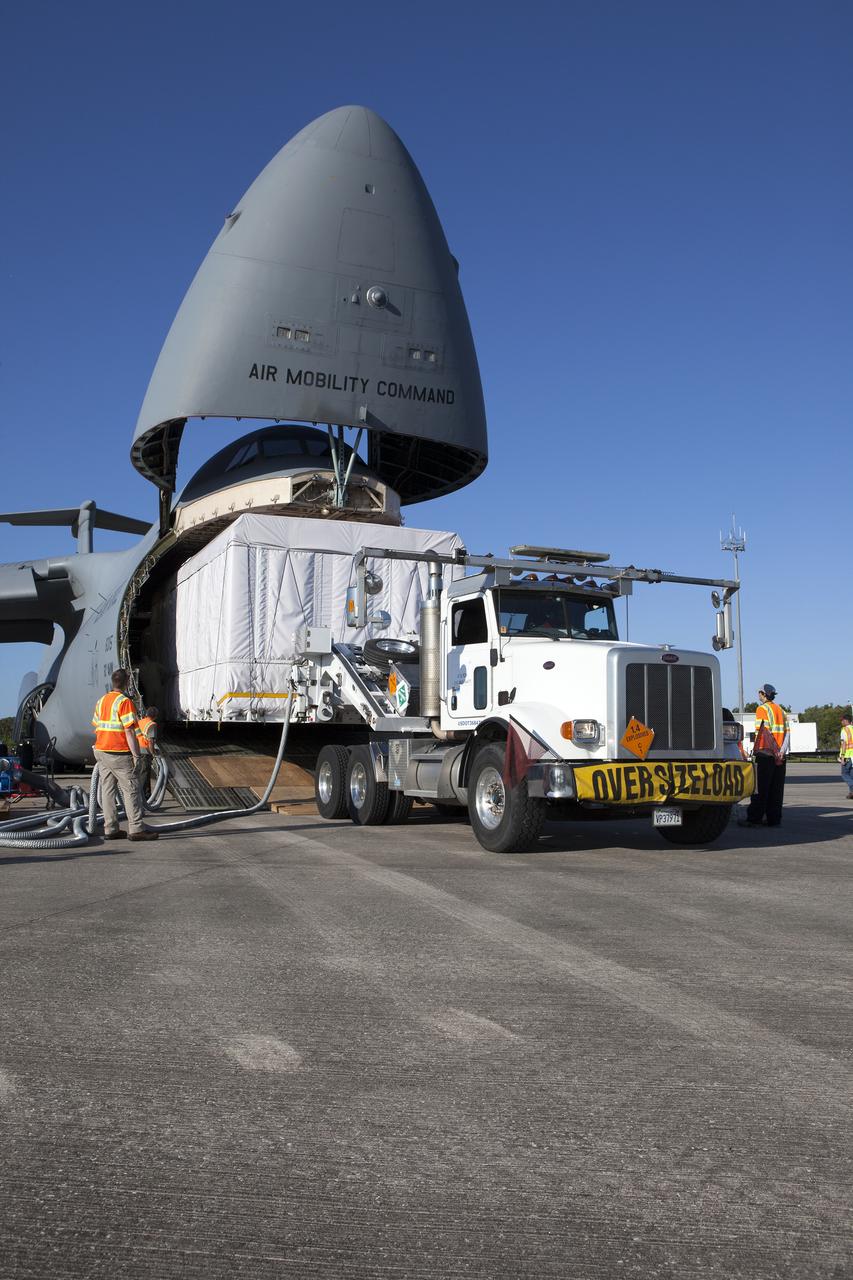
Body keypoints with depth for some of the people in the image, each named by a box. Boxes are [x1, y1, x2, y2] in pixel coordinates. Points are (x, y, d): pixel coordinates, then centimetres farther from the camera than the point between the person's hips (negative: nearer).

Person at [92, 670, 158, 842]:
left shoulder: (101, 700, 12)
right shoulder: (124, 702, -13)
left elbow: (97, 727, 18)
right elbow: (129, 732, -18)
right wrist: (136, 755, -15)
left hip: (101, 750, 8)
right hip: (119, 753, -8)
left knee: (107, 790, 9)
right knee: (130, 790, -4)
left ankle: (110, 829, 10)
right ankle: (136, 829, -5)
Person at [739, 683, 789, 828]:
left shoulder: (762, 709, -4)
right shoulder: (781, 710, 17)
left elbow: (761, 732, -16)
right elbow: (787, 733, 9)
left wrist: (755, 750, -16)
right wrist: (782, 751, 4)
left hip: (765, 753, -6)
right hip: (780, 756, 6)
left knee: (760, 788, -4)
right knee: (776, 789, 9)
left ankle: (754, 819, -3)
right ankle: (774, 819, 10)